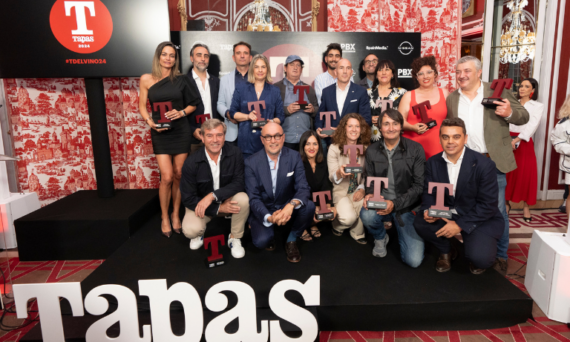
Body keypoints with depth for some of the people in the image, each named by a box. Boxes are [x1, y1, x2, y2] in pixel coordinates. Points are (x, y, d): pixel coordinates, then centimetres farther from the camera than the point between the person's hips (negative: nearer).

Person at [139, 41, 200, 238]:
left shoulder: (180, 80, 1)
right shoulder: (146, 79, 0)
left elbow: (194, 103, 9)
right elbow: (142, 106, 5)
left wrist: (181, 113, -9)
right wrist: (149, 122, -13)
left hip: (181, 131, 1)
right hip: (160, 133, -1)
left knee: (178, 175, 5)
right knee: (167, 177, -8)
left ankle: (176, 214, 23)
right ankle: (165, 218, 12)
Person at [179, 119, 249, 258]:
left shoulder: (234, 153, -15)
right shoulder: (191, 163, -18)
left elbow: (239, 183, -18)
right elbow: (188, 199, -14)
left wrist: (212, 196, -32)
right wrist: (218, 208, -23)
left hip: (228, 200, 1)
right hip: (200, 205, -1)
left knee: (243, 199, -31)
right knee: (190, 230, -29)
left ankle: (234, 238, -3)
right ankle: (200, 233, 14)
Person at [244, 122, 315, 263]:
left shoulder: (294, 157, -7)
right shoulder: (252, 163, -11)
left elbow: (303, 188, -14)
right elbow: (253, 198, -12)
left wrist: (292, 204, -37)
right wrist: (269, 217, -32)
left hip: (287, 209, 2)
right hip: (263, 211, -2)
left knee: (309, 206, -28)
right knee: (261, 241, -28)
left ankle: (291, 240, 1)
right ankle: (269, 235, 13)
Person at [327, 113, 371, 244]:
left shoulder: (365, 148, 2)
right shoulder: (334, 148, -8)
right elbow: (332, 177, -9)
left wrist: (362, 188, -11)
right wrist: (339, 173, -32)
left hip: (358, 190, 3)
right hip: (341, 191, -3)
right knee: (349, 217, -27)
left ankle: (357, 233, 3)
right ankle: (338, 225, 12)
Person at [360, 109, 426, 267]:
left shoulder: (415, 149, -6)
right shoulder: (372, 151, 2)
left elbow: (419, 185, -7)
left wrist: (395, 204, -19)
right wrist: (370, 194, -15)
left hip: (407, 206, -1)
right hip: (380, 203, 2)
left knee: (414, 260, -13)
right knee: (367, 215, -36)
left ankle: (401, 233, 23)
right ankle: (380, 238, 3)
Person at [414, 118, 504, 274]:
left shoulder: (484, 165, -17)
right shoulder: (433, 162, -3)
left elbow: (488, 205, -16)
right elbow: (429, 193, 0)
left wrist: (460, 225, -22)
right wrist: (427, 210, -24)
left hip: (480, 218, -4)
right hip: (446, 213, 4)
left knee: (479, 258, -28)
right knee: (420, 223, -23)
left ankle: (479, 254, 15)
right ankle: (446, 251, 10)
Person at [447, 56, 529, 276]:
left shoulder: (498, 91, -1)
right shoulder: (451, 98, 9)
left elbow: (524, 117, 2)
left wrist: (510, 113, -20)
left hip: (493, 161, -3)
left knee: (497, 211, 2)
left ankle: (501, 257, 20)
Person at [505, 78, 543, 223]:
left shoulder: (538, 106, 6)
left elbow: (532, 125, -9)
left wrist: (517, 139, -24)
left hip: (524, 143, -2)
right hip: (507, 141, 2)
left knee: (526, 175, -1)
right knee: (506, 174, 4)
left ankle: (526, 207, 9)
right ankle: (506, 204, 16)